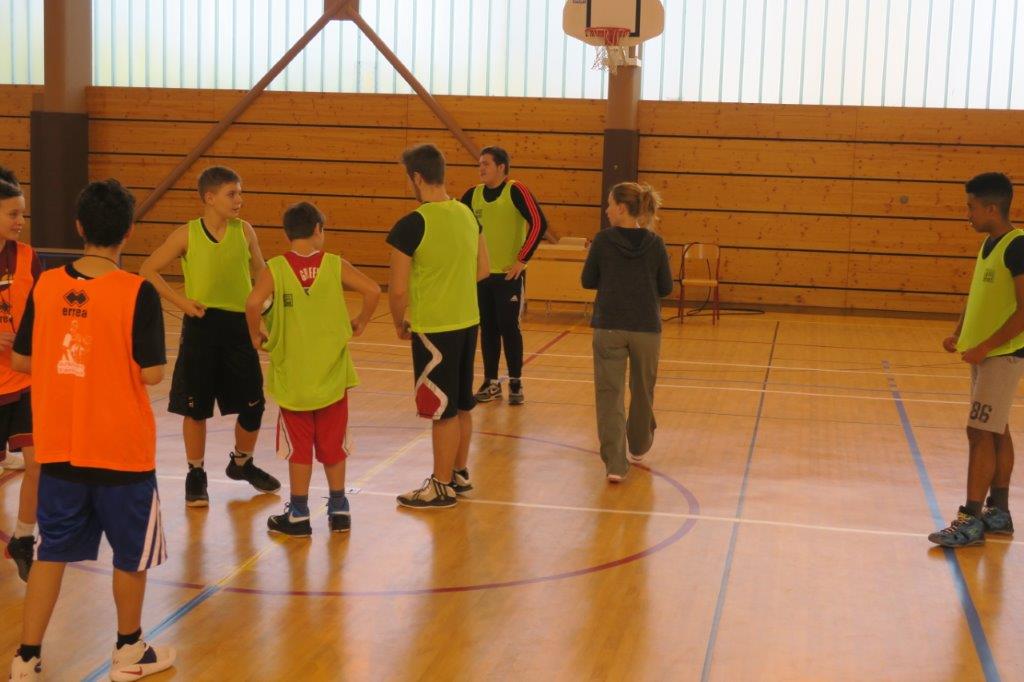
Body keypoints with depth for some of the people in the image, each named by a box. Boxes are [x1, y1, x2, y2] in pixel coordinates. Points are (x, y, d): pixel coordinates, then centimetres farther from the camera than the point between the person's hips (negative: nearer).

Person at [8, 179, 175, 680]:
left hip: (58, 448, 4)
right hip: (121, 449, -4)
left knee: (52, 552, 15)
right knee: (131, 553, 14)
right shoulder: (137, 293, -16)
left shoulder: (45, 285, -3)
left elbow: (21, 360, 4)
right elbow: (152, 372, -16)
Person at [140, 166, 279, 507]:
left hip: (239, 325, 2)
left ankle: (242, 463, 32)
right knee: (195, 407, 5)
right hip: (201, 326, -2)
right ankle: (196, 475, 23)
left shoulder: (244, 231, 1)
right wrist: (181, 301, -8)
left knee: (252, 406, 7)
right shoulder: (188, 234, -4)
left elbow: (261, 274, 11)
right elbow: (148, 270, 2)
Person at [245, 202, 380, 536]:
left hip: (293, 374, -1)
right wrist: (360, 323, 3)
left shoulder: (275, 268, -7)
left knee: (299, 447, 9)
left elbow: (253, 302, -22)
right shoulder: (335, 265, -4)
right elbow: (372, 290, -12)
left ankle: (298, 515, 15)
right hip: (332, 373, 1)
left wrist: (256, 335, -6)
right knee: (333, 444, 14)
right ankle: (339, 509, 21)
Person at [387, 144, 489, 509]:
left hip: (433, 329, -7)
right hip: (467, 322, 7)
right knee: (461, 405, 18)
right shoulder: (467, 214, 3)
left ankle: (441, 486, 14)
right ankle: (459, 473, 32)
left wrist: (399, 324, 1)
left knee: (443, 410, 3)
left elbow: (397, 289, -16)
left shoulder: (412, 225, -18)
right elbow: (483, 270, 12)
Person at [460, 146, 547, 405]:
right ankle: (491, 383, 18)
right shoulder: (473, 194, 5)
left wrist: (522, 260, -18)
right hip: (481, 273, 5)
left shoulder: (516, 191, -10)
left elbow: (539, 223, -17)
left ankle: (515, 383, 10)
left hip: (509, 274, -5)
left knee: (509, 328, -1)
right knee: (488, 329, 9)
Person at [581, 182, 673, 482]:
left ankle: (615, 463, -8)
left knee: (609, 393, 1)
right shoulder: (655, 243, -3)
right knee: (642, 390, 20)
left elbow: (588, 281, 1)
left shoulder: (603, 240, -8)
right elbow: (666, 288, 3)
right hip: (646, 328, 2)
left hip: (609, 327, -2)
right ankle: (638, 447, 39)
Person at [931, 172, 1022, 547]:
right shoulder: (989, 244, 10)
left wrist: (984, 347, -21)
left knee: (981, 432, -9)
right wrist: (959, 333, 9)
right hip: (985, 353, 9)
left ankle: (971, 520, -5)